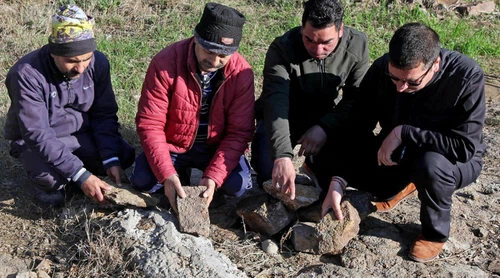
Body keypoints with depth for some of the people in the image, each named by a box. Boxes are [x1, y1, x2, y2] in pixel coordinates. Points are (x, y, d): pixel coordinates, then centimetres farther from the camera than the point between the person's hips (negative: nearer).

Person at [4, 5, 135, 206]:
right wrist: (80, 175, -38)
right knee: (51, 176, -34)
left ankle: (67, 175, 8)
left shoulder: (98, 62, -16)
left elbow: (104, 114, -9)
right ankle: (50, 183, 5)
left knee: (124, 156, -16)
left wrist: (111, 159, -23)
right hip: (36, 140, -4)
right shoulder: (27, 73, -29)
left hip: (81, 134, 5)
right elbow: (38, 133, -32)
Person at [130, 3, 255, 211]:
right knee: (142, 181, -23)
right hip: (173, 145, 0)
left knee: (237, 185, -24)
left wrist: (213, 176, -28)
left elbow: (239, 132, -16)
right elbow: (150, 124, -21)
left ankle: (205, 174, 10)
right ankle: (180, 174, 10)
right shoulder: (166, 62, -23)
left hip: (217, 146, 1)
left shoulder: (241, 73, -19)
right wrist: (167, 174, -32)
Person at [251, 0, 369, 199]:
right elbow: (276, 103, -39)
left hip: (322, 119, 3)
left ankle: (316, 165, 13)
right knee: (268, 168, -28)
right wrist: (282, 156, -51)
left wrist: (325, 126, -29)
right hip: (281, 119, -3)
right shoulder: (282, 49, -28)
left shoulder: (357, 45, -17)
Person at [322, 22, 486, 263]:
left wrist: (403, 132, -35)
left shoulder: (467, 77, -31)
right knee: (333, 159, -13)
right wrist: (337, 181, -26)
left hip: (454, 161, -4)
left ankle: (436, 232, -5)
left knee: (431, 164, -38)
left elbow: (465, 147, -33)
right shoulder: (380, 70, -20)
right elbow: (357, 128, -16)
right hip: (397, 155, 4)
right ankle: (401, 185, 16)